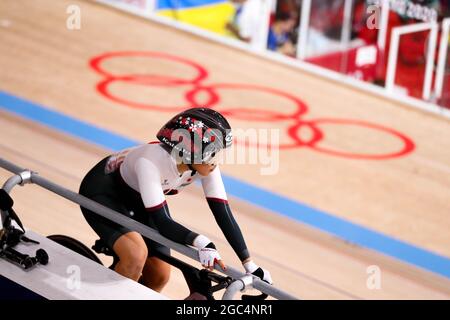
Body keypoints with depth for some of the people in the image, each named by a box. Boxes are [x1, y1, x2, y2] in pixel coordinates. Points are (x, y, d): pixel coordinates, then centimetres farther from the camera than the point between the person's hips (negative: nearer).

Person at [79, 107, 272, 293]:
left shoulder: (206, 166, -22)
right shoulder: (150, 162, -39)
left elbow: (224, 214, -19)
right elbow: (162, 222, -41)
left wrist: (250, 265, -22)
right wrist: (201, 243, -56)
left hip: (136, 199, 7)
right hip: (102, 193, -7)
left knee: (160, 275, -1)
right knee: (136, 256, -30)